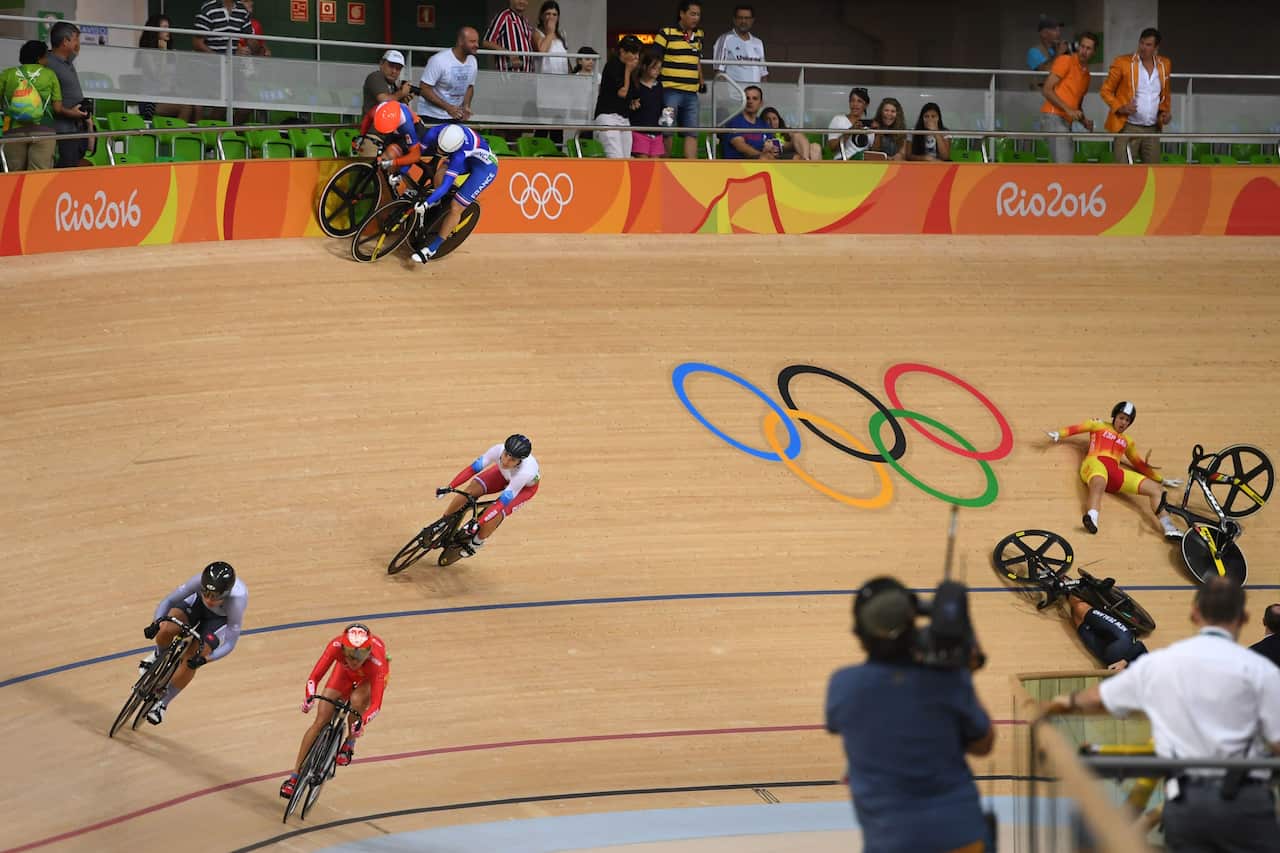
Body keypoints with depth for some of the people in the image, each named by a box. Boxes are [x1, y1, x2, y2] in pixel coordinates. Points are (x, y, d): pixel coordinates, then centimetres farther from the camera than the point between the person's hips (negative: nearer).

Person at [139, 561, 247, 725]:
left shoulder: (237, 600, -42)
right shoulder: (200, 581, -39)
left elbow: (229, 644, -32)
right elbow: (168, 601, -26)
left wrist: (205, 659, -44)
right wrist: (156, 623, -43)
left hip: (221, 618, -1)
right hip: (196, 603, 2)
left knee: (190, 662, -14)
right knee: (167, 630, -27)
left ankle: (163, 703, 12)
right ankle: (160, 655, 10)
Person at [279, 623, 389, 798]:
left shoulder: (376, 660, -43)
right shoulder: (336, 646, -39)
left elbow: (376, 703, -44)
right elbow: (314, 677, -35)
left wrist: (362, 721, -63)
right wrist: (309, 697, -55)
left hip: (369, 677, -2)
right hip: (345, 672, 2)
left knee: (357, 700, -35)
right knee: (320, 721, -8)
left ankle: (349, 744, -6)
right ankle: (294, 776, 2)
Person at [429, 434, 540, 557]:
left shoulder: (525, 471, -46)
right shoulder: (498, 450, -37)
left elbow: (504, 501, -43)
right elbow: (473, 468, -28)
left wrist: (479, 524, -45)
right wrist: (449, 487, -33)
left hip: (526, 486, -4)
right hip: (504, 475, 4)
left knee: (495, 514, -23)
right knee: (472, 488, -19)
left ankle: (477, 542, 8)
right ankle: (441, 522, 1)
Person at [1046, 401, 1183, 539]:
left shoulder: (1128, 442, 33)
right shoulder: (1100, 427, 24)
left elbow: (1139, 464, 35)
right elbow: (1078, 428, 15)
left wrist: (1161, 479, 31)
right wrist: (1059, 434, -3)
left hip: (1115, 471, 5)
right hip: (1096, 463, -5)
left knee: (1155, 487, -11)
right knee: (1099, 482, -44)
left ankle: (1169, 528, -22)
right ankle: (1092, 517, -72)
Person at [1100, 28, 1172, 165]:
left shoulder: (1164, 65, 7)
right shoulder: (1122, 63, -6)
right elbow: (1106, 90, 0)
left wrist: (1165, 110, 3)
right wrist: (1119, 107, -15)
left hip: (1152, 130, 5)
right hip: (1128, 128, -5)